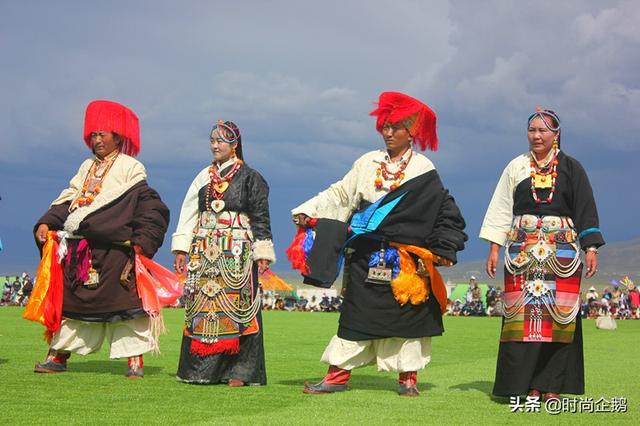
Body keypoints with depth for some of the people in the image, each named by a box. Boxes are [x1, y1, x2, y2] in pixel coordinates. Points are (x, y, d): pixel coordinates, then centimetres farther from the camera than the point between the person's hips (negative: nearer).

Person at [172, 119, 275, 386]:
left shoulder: (249, 178, 2)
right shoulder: (205, 177, 15)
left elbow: (261, 218, -1)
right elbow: (189, 213, 14)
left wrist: (262, 254, -7)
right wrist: (181, 249, 6)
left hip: (237, 253, -5)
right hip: (204, 253, 5)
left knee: (236, 308, -8)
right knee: (202, 307, 3)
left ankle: (239, 371, -5)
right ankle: (202, 369, 8)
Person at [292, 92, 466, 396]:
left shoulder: (423, 170, 3)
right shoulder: (367, 163, 11)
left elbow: (446, 212, 2)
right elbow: (340, 195, 11)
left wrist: (443, 249, -7)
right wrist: (309, 211, 0)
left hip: (406, 260, -2)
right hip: (367, 256, 2)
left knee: (408, 312, 1)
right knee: (356, 313, 1)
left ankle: (408, 377, 10)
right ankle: (338, 375, 2)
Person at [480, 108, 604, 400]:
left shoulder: (571, 169, 7)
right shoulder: (516, 167, 11)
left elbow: (586, 210, 5)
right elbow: (501, 209, 9)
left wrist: (591, 247, -5)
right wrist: (494, 248, 2)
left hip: (561, 250, -1)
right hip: (522, 250, 1)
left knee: (559, 312, -5)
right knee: (524, 312, -5)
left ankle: (552, 385, -1)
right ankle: (528, 384, -2)